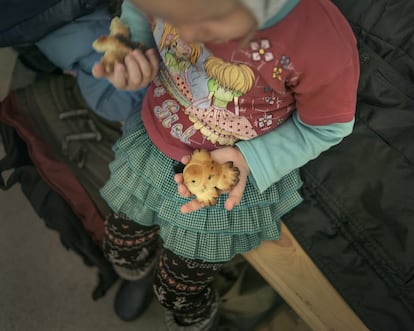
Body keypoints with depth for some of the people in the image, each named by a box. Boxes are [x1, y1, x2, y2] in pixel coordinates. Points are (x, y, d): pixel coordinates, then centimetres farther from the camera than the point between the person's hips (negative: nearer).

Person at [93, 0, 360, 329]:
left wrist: (249, 160, -30)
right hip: (151, 140, 3)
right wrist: (128, 52, -23)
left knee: (180, 291, 18)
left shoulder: (325, 45, -39)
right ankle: (142, 275, 60)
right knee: (122, 247, 23)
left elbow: (327, 127, -17)